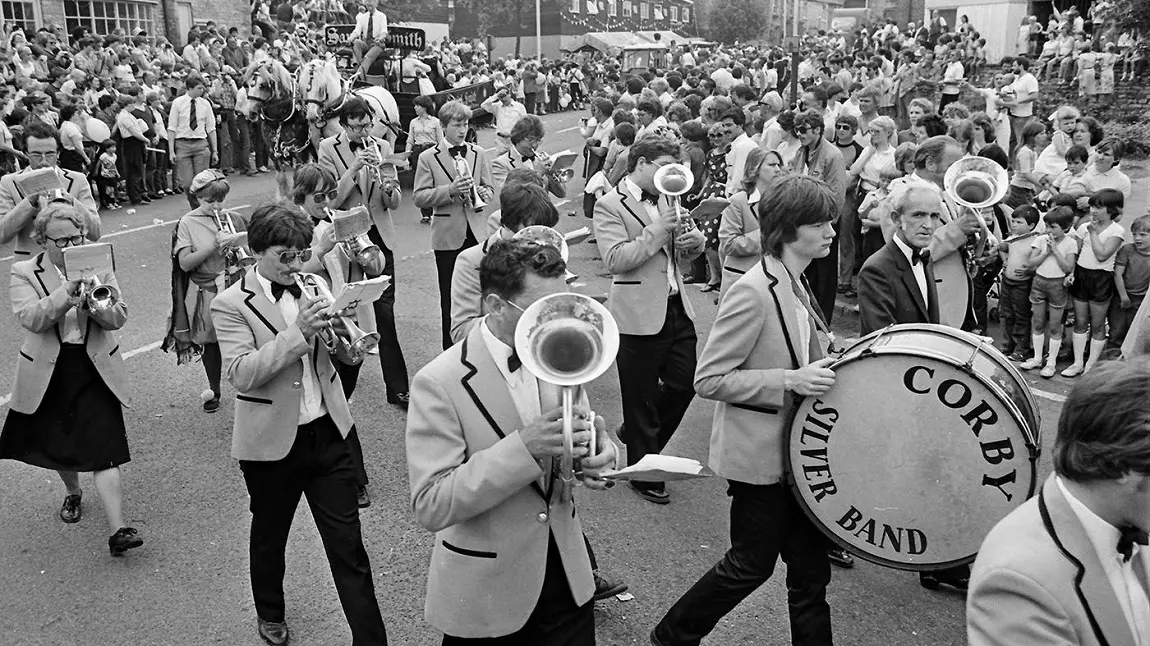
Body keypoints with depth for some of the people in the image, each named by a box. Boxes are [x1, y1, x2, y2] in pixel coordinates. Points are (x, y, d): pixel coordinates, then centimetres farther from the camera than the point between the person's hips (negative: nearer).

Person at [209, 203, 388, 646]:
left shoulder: (312, 286, 2)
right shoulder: (230, 305, -9)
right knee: (269, 537, 21)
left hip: (328, 432, 2)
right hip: (272, 443, -2)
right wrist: (297, 332, -29)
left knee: (348, 547, 4)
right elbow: (242, 374, -21)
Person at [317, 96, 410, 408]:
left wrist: (389, 189, -19)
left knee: (385, 312, -1)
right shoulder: (328, 148, -2)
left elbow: (394, 203, 4)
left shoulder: (382, 146, 5)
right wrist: (355, 167, -21)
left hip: (378, 235, 2)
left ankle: (398, 389, 4)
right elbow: (332, 199, -12)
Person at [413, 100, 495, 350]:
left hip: (476, 232, 3)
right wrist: (450, 190, -21)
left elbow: (489, 188, 14)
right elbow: (419, 197, -7)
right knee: (450, 297, 7)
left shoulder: (478, 153, 8)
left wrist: (483, 192, -11)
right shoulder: (428, 158, -2)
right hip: (448, 235, -2)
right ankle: (451, 349, 18)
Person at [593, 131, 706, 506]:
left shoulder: (665, 199, 13)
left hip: (676, 308, 7)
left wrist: (695, 240, -4)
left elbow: (684, 253, 19)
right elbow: (615, 259, -20)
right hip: (639, 315, -7)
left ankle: (637, 434, 36)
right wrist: (656, 232, -23)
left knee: (684, 383, 10)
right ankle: (645, 476, 22)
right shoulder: (610, 205, -9)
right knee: (641, 400, 6)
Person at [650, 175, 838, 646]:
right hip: (760, 456, -8)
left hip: (799, 449, 8)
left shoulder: (796, 287, 7)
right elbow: (708, 380, -21)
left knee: (810, 567, 13)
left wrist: (822, 369, 5)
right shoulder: (752, 292, -21)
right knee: (752, 565, 7)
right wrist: (789, 381, -27)